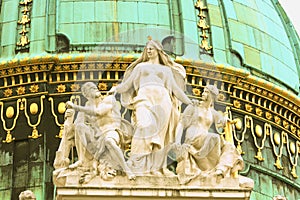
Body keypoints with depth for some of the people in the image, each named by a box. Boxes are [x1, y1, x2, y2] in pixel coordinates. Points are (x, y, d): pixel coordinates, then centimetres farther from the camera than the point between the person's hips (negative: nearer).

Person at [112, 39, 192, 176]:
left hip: (162, 100, 2)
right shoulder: (140, 66, 23)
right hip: (145, 99, -2)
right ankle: (140, 166, -26)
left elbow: (175, 87, 20)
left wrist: (189, 102, 14)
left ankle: (156, 166, -8)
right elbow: (128, 83, 19)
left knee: (160, 133, -9)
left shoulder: (166, 69, 24)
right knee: (145, 128, -21)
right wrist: (116, 88, 5)